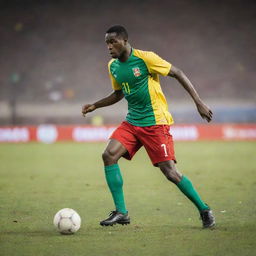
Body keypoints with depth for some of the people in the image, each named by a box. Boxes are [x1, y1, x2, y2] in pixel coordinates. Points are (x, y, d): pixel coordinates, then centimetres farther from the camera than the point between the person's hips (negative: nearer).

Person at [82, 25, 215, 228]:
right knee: (109, 155, -12)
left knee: (170, 171, -10)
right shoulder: (113, 66, 8)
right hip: (132, 122, 7)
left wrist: (199, 102, -13)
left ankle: (204, 210, 7)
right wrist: (95, 106, 14)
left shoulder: (145, 58, -14)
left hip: (156, 122, -7)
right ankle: (121, 213, -5)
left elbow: (178, 74, -9)